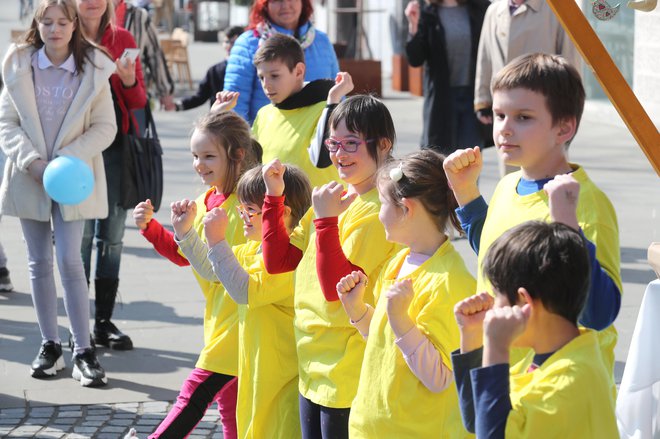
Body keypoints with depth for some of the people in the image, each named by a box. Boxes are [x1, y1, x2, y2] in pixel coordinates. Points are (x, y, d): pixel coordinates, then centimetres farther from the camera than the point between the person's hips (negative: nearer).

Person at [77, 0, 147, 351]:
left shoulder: (123, 40, 6)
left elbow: (138, 101, 8)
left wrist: (129, 81, -13)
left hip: (116, 148, 2)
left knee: (111, 235, 5)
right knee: (80, 234, -3)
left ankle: (104, 321, 12)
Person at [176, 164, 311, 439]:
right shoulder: (253, 249, 10)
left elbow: (245, 291, -31)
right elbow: (211, 270, 22)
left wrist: (216, 241, -28)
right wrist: (186, 232, 11)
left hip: (285, 372, -10)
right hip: (258, 368, 10)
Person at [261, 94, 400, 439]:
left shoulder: (375, 211, -18)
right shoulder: (332, 198, 9)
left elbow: (336, 287, -23)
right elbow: (277, 261, 11)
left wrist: (326, 220, -27)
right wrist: (274, 196, 6)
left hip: (346, 369, -9)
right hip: (311, 360, 9)